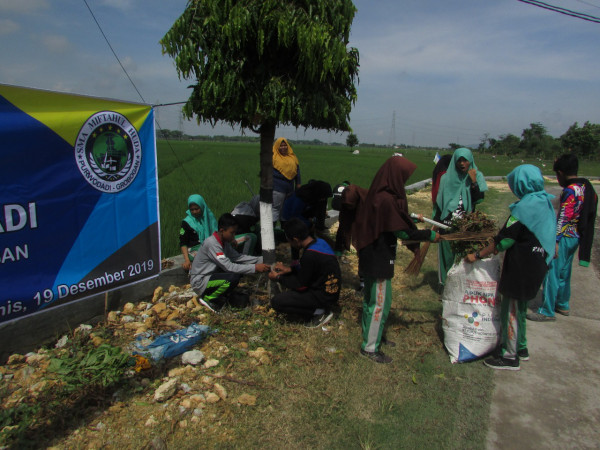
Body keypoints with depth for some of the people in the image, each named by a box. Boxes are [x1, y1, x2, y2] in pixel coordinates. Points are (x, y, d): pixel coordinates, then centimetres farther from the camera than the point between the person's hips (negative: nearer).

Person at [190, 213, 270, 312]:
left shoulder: (224, 241, 1)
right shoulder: (211, 243, -26)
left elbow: (237, 257, 3)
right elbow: (229, 267, -29)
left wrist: (260, 260, -8)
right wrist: (255, 268, -29)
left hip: (210, 275, 9)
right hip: (199, 282, -9)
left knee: (239, 269, -3)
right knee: (233, 277, -29)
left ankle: (224, 295, 8)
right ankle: (208, 298, -7)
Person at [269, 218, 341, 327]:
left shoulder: (309, 255, -27)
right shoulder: (319, 242, -1)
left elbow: (301, 285, -15)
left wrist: (279, 278, -2)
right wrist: (290, 269, 8)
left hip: (324, 297, -9)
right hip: (331, 292, 9)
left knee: (276, 302, -12)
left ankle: (319, 313, -4)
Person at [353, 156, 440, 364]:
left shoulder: (379, 195, 3)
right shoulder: (386, 200, -26)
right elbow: (402, 231, -21)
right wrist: (429, 235, -11)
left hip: (374, 255, 10)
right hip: (379, 258, -10)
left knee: (372, 297, 22)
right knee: (380, 301, 3)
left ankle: (373, 334, 40)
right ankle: (370, 347, 16)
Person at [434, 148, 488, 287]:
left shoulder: (477, 176, 1)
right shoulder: (446, 178, 2)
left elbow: (479, 200, -8)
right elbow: (439, 203, 6)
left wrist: (473, 182, -18)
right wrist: (435, 222, 5)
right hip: (448, 226, 1)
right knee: (448, 254, 7)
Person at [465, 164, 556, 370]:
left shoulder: (524, 207, -22)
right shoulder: (545, 203, 5)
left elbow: (504, 240, -21)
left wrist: (477, 255, -14)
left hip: (521, 267, -9)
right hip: (536, 266, 9)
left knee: (511, 309, 3)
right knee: (519, 307, 22)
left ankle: (510, 356, 14)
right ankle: (520, 347, 36)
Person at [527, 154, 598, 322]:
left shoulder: (570, 190, -20)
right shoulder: (587, 186, 8)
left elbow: (563, 218, -23)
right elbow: (589, 214, 14)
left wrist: (555, 240, -21)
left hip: (564, 237, -9)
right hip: (576, 237, 9)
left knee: (551, 272, -3)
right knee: (564, 272, 21)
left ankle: (547, 311, 4)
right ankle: (563, 305, 33)